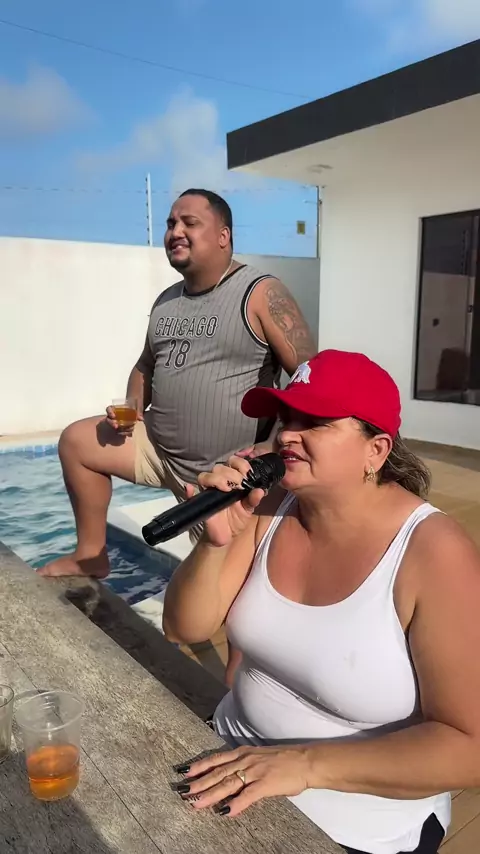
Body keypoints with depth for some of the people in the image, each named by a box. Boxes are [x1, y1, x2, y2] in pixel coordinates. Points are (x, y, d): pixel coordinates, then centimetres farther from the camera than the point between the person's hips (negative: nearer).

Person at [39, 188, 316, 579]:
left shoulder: (261, 294, -13)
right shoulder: (166, 301, 9)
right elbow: (147, 364, 24)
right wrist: (133, 410, 3)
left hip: (231, 470, -7)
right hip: (161, 450, 7)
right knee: (76, 441, 7)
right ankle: (91, 555, 19)